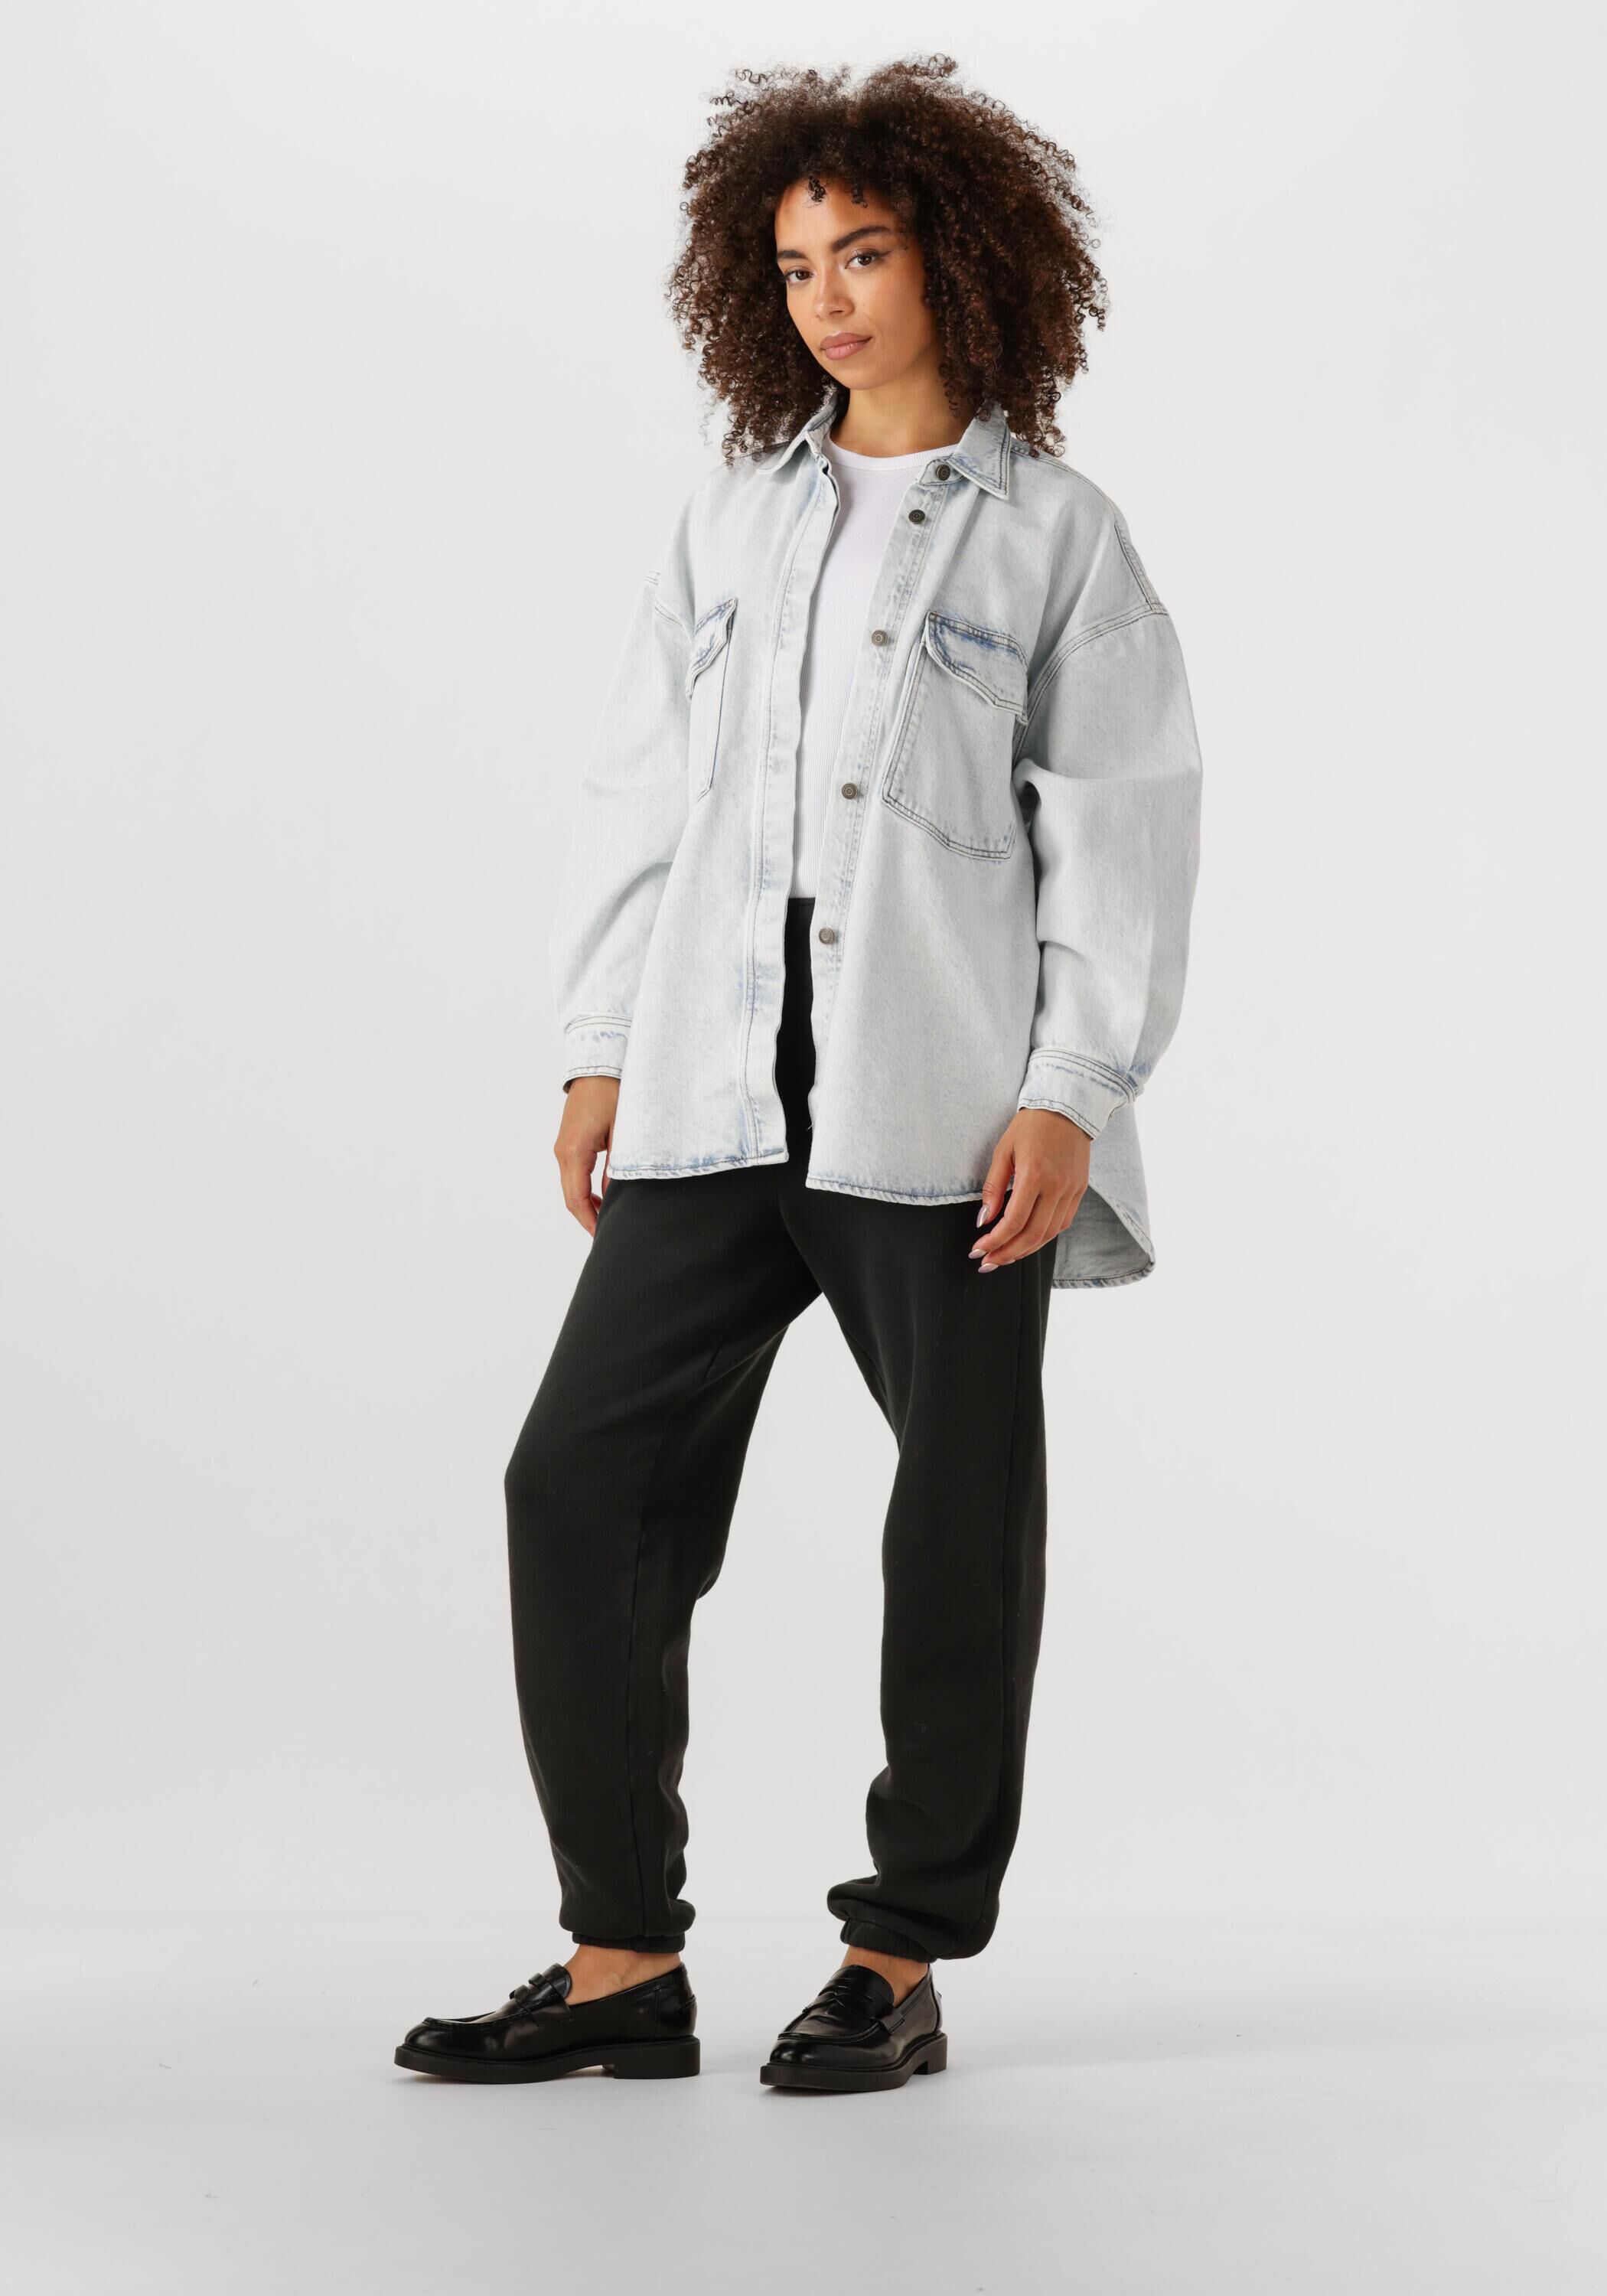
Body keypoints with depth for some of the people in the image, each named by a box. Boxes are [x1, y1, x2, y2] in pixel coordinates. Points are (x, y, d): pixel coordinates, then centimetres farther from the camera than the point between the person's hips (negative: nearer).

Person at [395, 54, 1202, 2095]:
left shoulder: (1055, 534, 4)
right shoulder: (731, 517, 14)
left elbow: (1121, 831, -1)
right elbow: (639, 787, 13)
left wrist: (1072, 1097, -10)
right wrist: (599, 1052, 7)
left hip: (947, 1116, -3)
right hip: (718, 1102, 4)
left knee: (959, 1525, 4)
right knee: (583, 1479, -2)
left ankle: (901, 1965, 17)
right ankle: (624, 1963, 7)